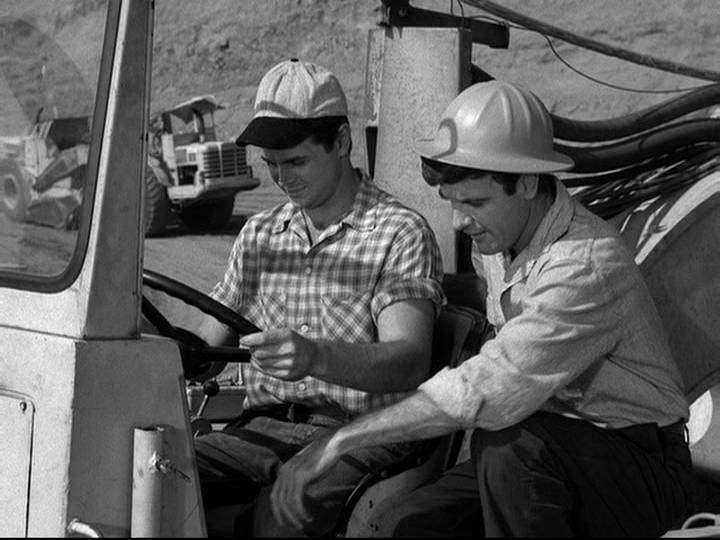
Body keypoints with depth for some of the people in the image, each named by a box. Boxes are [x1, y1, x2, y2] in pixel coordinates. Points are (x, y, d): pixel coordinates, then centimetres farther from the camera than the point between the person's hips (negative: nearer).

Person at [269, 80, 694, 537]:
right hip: (544, 459, 7)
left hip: (645, 469, -7)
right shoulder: (496, 238, 2)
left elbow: (488, 391, -35)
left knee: (506, 441, -35)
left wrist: (342, 440, -32)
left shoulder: (587, 266, -27)